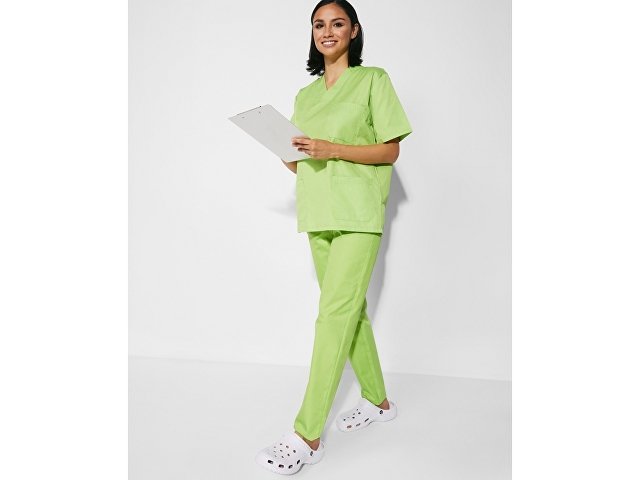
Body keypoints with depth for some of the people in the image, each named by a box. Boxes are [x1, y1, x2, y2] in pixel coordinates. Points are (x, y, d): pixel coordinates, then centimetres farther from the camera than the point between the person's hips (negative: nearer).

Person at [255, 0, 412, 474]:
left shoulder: (373, 79, 3)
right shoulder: (304, 95, 19)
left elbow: (390, 151, -4)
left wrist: (333, 149, -15)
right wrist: (288, 153, -3)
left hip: (358, 214, -6)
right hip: (317, 215, 6)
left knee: (335, 313, -12)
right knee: (350, 309, 11)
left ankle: (308, 436, -7)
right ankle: (378, 401, 28)